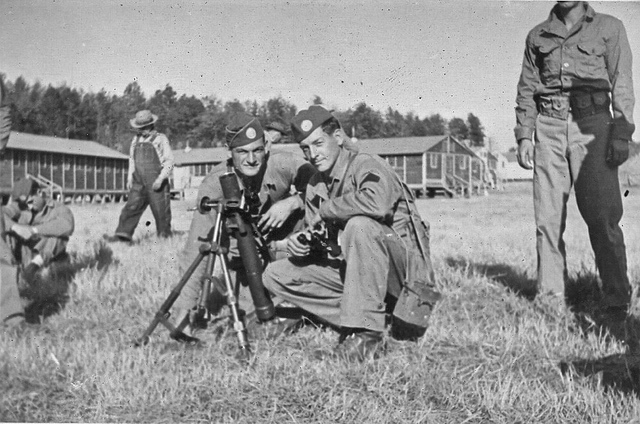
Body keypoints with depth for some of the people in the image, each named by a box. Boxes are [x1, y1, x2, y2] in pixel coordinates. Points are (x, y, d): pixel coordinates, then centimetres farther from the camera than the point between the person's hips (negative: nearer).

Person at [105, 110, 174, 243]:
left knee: (161, 212, -2)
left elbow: (169, 161, -5)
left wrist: (160, 178, -15)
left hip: (156, 183, -5)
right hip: (139, 183, 5)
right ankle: (123, 235, -8)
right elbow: (132, 159, 23)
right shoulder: (136, 139, 15)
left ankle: (165, 237, 8)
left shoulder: (160, 139, -1)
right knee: (131, 208, -5)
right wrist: (130, 178, 13)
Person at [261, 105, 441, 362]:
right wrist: (302, 243, -11)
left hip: (402, 269, -7)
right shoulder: (315, 185, 8)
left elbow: (378, 204, -39)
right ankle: (350, 321, -4)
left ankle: (366, 336, -29)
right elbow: (322, 242, 14)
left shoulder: (366, 166, -16)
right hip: (349, 268, 8)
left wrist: (326, 210, -23)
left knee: (359, 225, -38)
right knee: (275, 275, -1)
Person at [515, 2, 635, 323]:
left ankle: (616, 302, -3)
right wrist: (524, 135, 4)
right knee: (547, 218, -2)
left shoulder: (609, 28, 12)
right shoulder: (537, 35, 19)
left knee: (602, 215, -8)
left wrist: (622, 132, -8)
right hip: (549, 127, 3)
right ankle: (551, 297, 2)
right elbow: (526, 89, 15)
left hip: (592, 124, -2)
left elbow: (622, 83, 4)